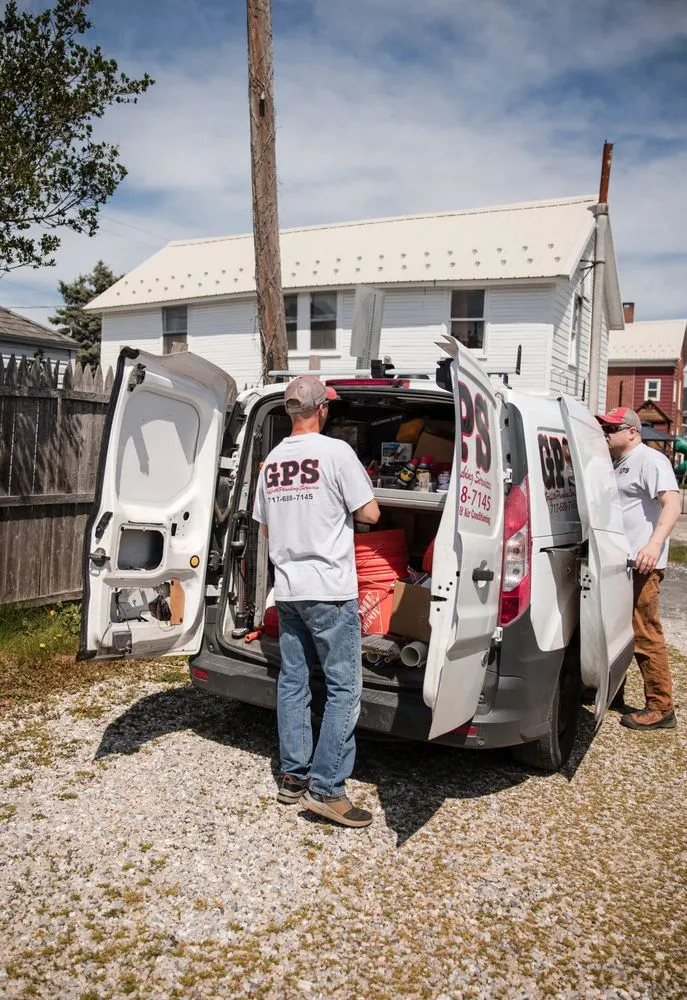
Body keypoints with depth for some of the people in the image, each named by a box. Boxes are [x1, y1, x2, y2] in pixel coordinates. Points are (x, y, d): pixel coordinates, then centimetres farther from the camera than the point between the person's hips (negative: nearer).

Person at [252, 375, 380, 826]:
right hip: (330, 590, -7)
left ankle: (294, 777, 22)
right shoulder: (336, 451, -10)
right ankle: (326, 788, 0)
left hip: (287, 590, 7)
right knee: (345, 688, 0)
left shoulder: (272, 460, 9)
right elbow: (370, 513, -10)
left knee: (293, 682, 14)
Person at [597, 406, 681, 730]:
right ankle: (612, 692, 31)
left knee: (645, 636, -6)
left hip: (641, 565, -10)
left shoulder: (650, 460, -9)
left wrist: (655, 544, -32)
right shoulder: (617, 463, 19)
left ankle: (661, 709, 2)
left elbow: (672, 503, -21)